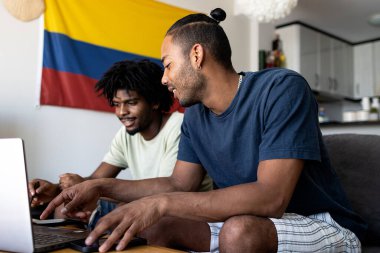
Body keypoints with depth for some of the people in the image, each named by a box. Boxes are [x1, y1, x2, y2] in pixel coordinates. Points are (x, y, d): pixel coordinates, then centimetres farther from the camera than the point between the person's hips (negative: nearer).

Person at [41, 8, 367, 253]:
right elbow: (180, 185, 7)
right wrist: (103, 186, -3)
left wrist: (162, 203, -34)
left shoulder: (282, 89, -21)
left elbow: (271, 197, -29)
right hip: (254, 221, 6)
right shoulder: (195, 117, 2)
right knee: (155, 225, -9)